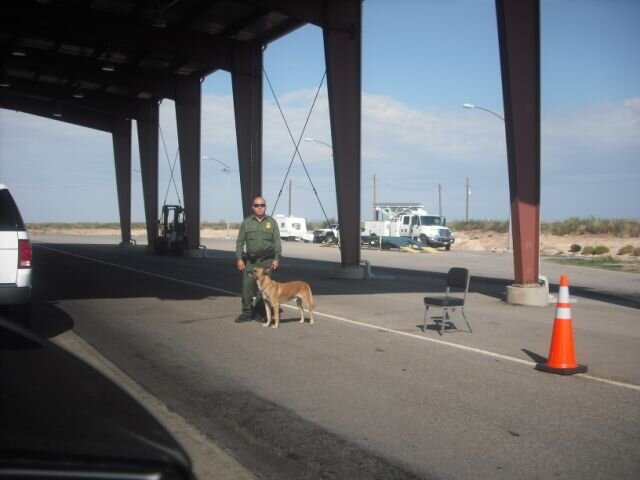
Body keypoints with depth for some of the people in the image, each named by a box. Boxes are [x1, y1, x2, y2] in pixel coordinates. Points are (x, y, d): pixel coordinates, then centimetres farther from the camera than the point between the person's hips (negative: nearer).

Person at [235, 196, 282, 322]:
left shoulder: (272, 222, 7)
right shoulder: (246, 222, 8)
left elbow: (277, 242, 5)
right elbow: (240, 242, 8)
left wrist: (277, 259, -3)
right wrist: (239, 258, -1)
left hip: (267, 260, -1)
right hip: (250, 260, 1)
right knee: (247, 285, -4)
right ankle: (247, 312, 4)